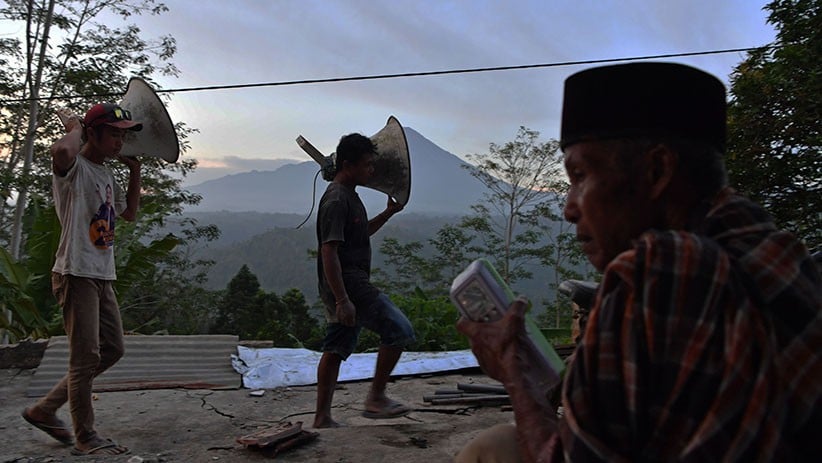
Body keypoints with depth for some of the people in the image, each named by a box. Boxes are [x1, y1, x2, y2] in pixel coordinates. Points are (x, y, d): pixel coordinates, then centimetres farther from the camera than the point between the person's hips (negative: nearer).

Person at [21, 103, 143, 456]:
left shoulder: (107, 175, 17)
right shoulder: (74, 167, -10)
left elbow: (129, 213, 28)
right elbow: (60, 151, -36)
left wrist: (135, 171, 18)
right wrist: (75, 128, -13)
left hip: (103, 277, 9)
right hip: (76, 273, -9)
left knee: (112, 350, 14)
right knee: (86, 356, -4)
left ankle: (44, 410, 26)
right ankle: (85, 437, 10)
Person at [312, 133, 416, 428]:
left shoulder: (348, 196, 17)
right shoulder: (336, 201, -16)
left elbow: (362, 233, 32)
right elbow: (329, 252, -22)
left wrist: (388, 213, 19)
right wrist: (342, 299, -26)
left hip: (346, 287, 10)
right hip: (347, 284, -10)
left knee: (336, 350, 11)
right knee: (399, 330, -9)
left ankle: (322, 417, 17)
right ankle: (376, 397, 0)